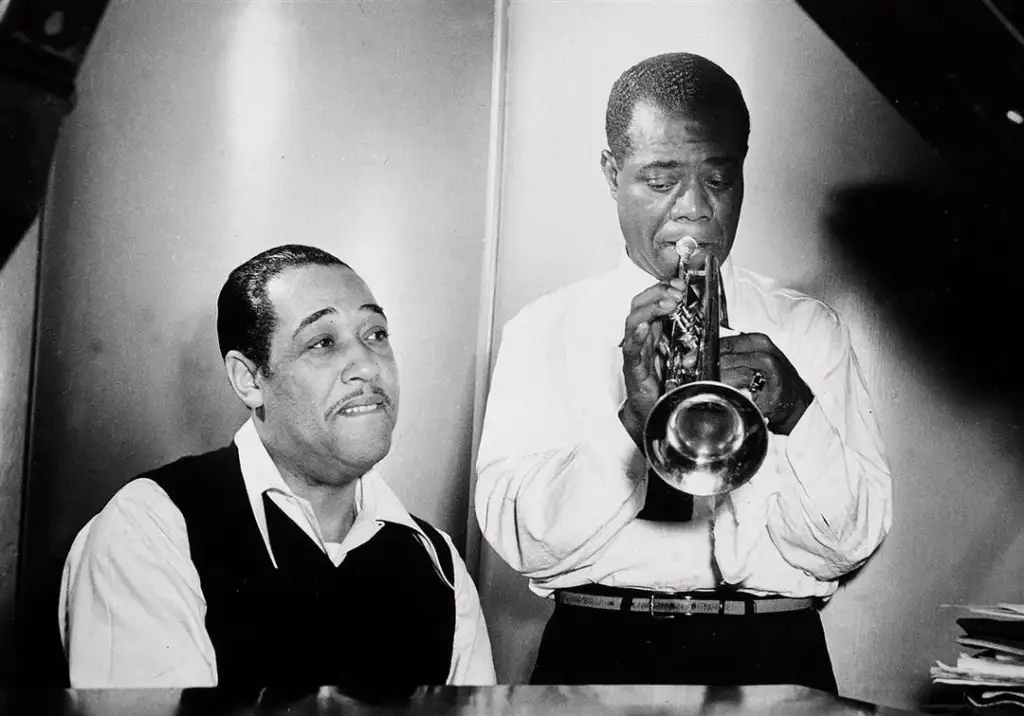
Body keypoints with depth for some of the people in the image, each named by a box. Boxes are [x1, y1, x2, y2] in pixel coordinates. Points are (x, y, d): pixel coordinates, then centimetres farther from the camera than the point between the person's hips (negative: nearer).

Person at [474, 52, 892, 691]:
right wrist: (632, 418, -16)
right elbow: (518, 539, -4)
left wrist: (793, 411, -14)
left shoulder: (809, 329, 10)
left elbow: (853, 542, 2)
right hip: (597, 655, 0)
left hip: (774, 657, 1)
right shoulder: (543, 331, 7)